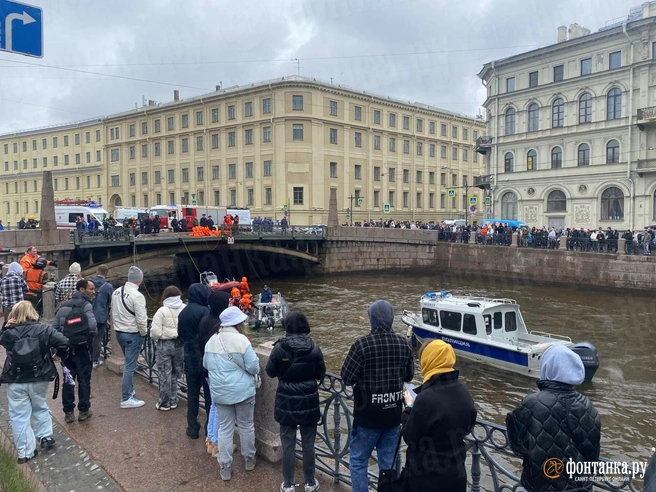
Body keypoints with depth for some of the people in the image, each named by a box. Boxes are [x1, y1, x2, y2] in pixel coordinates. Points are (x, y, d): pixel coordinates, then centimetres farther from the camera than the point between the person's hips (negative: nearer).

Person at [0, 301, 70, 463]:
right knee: (40, 408, 25)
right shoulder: (43, 330, -8)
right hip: (39, 379, 1)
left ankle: (25, 452, 12)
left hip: (16, 382, 0)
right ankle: (46, 437, 28)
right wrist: (60, 355, 4)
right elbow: (64, 342, -14)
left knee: (19, 416, 9)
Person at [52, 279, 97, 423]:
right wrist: (92, 336, -1)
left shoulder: (63, 306, 11)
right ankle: (83, 410, 13)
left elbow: (55, 328, 8)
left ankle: (68, 412, 17)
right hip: (82, 347, -6)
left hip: (66, 348, 6)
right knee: (84, 379, 5)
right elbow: (92, 326, -22)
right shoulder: (85, 305, -10)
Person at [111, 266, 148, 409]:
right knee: (130, 366, 1)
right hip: (133, 334, -8)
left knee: (129, 363, 24)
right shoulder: (137, 296, -22)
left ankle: (130, 389, 37)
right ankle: (126, 399, 7)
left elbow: (113, 313, 9)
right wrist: (144, 333, -5)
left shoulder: (116, 292, 1)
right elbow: (141, 320, -21)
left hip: (119, 332, 8)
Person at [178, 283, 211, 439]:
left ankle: (193, 428, 20)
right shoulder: (204, 311, -16)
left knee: (192, 395, 13)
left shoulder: (182, 313, 7)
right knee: (209, 394, 6)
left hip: (190, 359, 6)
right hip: (205, 358, -6)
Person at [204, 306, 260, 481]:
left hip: (220, 391, 4)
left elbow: (206, 365, 12)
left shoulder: (212, 340, 0)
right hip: (242, 390, -4)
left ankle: (225, 468, 17)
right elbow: (254, 367, -16)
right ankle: (249, 460, 29)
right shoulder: (241, 340, -18)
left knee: (225, 428, 12)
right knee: (246, 425, 13)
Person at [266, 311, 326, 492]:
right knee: (308, 444, 14)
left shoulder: (279, 347, -13)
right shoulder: (314, 348, -10)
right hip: (309, 401, 1)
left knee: (288, 444, 12)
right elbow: (321, 374, 2)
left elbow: (270, 372, -2)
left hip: (287, 402, -1)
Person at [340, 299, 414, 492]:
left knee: (358, 461, 12)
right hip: (393, 414, 4)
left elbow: (347, 378, -13)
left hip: (368, 415, -4)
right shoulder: (403, 344, -4)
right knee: (388, 463, 16)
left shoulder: (362, 344, -19)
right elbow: (408, 376, 8)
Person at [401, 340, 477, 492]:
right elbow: (468, 426, 10)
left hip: (427, 475, -6)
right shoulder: (463, 391, -5)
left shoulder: (426, 399, -29)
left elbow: (409, 437, -17)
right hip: (456, 470, 6)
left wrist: (409, 407, -6)